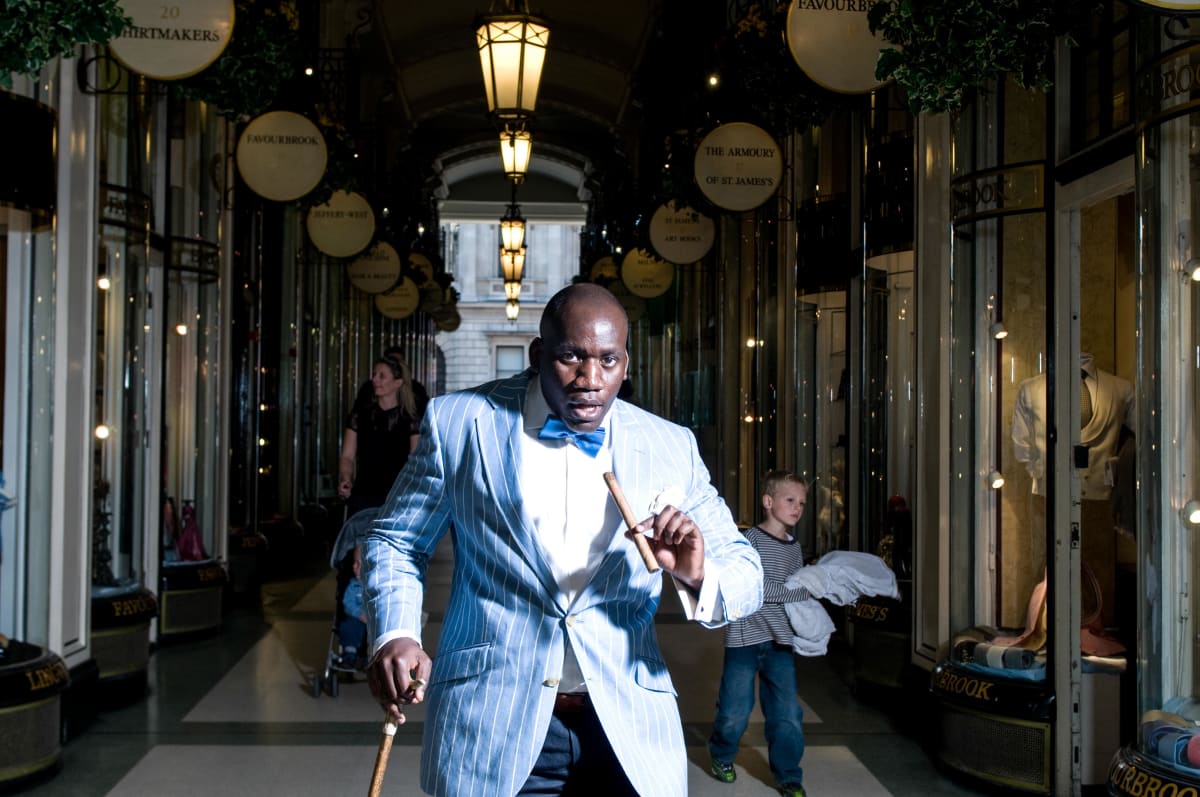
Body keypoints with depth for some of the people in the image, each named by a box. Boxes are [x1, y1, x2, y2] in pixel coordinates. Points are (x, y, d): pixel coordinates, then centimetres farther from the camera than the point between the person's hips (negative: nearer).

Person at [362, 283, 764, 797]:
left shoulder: (671, 448, 2)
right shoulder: (460, 422, -2)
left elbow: (746, 572, 5)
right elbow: (395, 541, 7)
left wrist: (699, 576, -18)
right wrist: (393, 635, -12)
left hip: (629, 731, 2)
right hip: (489, 722, -1)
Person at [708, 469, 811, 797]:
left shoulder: (794, 548, 12)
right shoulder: (752, 539, -9)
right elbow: (755, 587, -18)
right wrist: (803, 591, -15)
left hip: (779, 640, 5)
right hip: (745, 634, -5)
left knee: (787, 714, 0)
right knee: (735, 711, 3)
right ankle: (722, 755, 30)